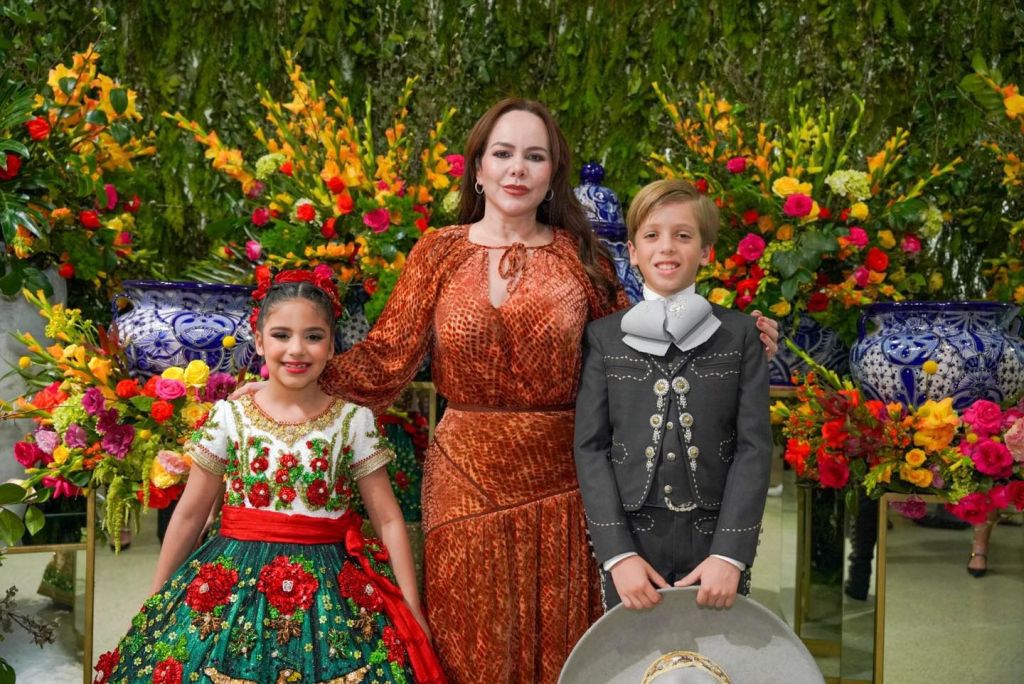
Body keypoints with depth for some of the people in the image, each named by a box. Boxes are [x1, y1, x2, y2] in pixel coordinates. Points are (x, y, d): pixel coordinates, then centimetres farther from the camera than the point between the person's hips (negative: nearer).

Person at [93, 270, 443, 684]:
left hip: (330, 591, -1)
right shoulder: (229, 416, -1)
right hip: (234, 583, 1)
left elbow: (388, 519, 0)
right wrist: (155, 601, 9)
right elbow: (189, 515, 6)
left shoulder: (354, 421, -2)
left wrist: (412, 608, -5)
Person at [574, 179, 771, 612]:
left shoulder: (740, 334, 4)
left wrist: (729, 553, -11)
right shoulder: (604, 337, 4)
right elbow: (591, 446, 0)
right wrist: (618, 553, -9)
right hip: (629, 540, 0)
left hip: (717, 541, 0)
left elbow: (754, 446, -1)